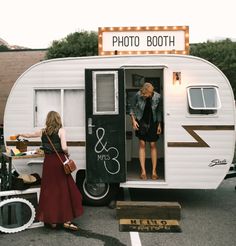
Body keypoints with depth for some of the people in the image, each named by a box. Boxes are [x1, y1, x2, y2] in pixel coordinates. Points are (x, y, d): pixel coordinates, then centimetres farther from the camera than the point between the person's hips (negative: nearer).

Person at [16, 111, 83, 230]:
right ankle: (66, 220, 3)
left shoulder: (43, 132, 6)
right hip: (59, 161, -4)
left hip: (48, 162, 4)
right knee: (64, 190, 2)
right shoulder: (61, 130, -6)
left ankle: (51, 220, 18)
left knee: (49, 191, 10)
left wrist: (20, 134, 43)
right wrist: (67, 153, 3)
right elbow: (64, 148, -18)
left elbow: (30, 135, 24)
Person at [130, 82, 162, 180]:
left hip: (152, 122, 0)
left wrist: (159, 124, 1)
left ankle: (154, 171, 8)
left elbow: (158, 111, 1)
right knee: (142, 144, -4)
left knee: (153, 145, 1)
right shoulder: (138, 95, -18)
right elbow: (132, 108, -1)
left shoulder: (157, 97, -15)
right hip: (141, 121, 0)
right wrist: (133, 120, -10)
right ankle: (143, 171, -1)